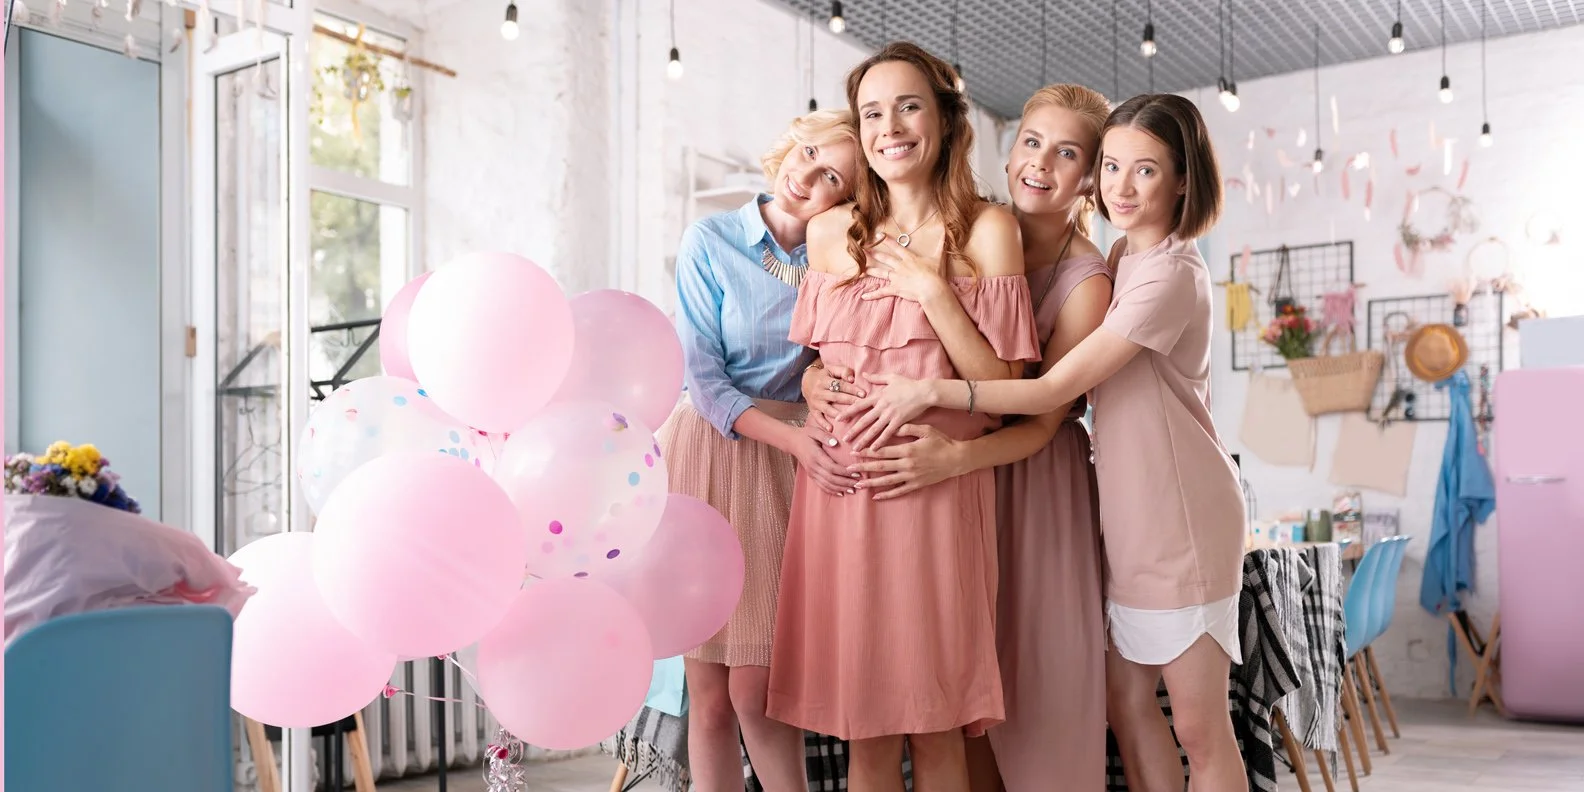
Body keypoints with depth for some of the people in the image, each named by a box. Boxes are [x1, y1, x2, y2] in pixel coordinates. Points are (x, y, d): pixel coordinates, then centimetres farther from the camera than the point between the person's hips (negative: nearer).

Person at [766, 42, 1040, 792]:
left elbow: (1003, 386, -5)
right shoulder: (831, 233, 11)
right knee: (864, 726, 8)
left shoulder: (986, 230, 0)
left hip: (934, 492, -3)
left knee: (933, 726, 3)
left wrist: (933, 293, -11)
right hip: (838, 491, 3)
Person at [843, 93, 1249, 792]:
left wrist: (930, 390, -22)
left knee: (1196, 726, 3)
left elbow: (1054, 389, -22)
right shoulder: (1124, 257, 9)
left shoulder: (1169, 276, -20)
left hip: (1181, 519, -8)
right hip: (1129, 514, 8)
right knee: (1126, 703, 13)